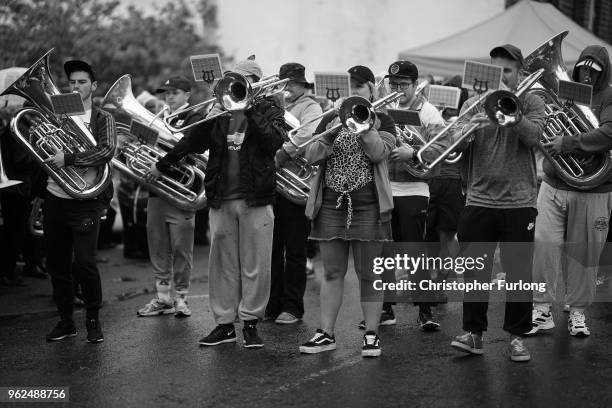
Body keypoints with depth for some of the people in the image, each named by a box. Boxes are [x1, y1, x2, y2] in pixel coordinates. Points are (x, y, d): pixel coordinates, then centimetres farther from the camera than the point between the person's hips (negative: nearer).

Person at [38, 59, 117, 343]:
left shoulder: (102, 119, 2)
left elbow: (107, 151, -16)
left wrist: (68, 159, -23)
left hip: (84, 202, -4)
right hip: (54, 199, 4)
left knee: (85, 262, -9)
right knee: (57, 264, 9)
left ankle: (93, 321, 7)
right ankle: (65, 321, 22)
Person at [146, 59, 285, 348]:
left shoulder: (268, 110, 3)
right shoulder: (221, 111, 12)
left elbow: (275, 141, -15)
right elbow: (193, 142, 16)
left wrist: (250, 110, -16)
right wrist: (162, 165, 9)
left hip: (255, 199, -3)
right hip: (221, 199, 3)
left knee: (255, 265, 1)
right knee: (222, 264, 7)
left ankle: (251, 322, 11)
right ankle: (224, 324, 15)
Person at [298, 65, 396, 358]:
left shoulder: (382, 120, 5)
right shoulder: (330, 119, 13)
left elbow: (378, 152, -14)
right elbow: (311, 157, 3)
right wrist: (330, 134, -12)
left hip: (367, 204, -3)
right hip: (331, 202, 3)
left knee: (368, 274, 0)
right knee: (332, 272, 6)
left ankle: (371, 334, 8)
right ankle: (326, 334, 11)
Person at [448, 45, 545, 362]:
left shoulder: (531, 103, 5)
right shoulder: (473, 103, 10)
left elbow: (533, 136, -14)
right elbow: (456, 142, -2)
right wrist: (471, 126, -22)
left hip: (519, 202, -1)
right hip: (478, 201, 2)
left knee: (519, 273, 3)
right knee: (475, 270, 4)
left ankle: (516, 335, 14)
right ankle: (473, 332, 13)